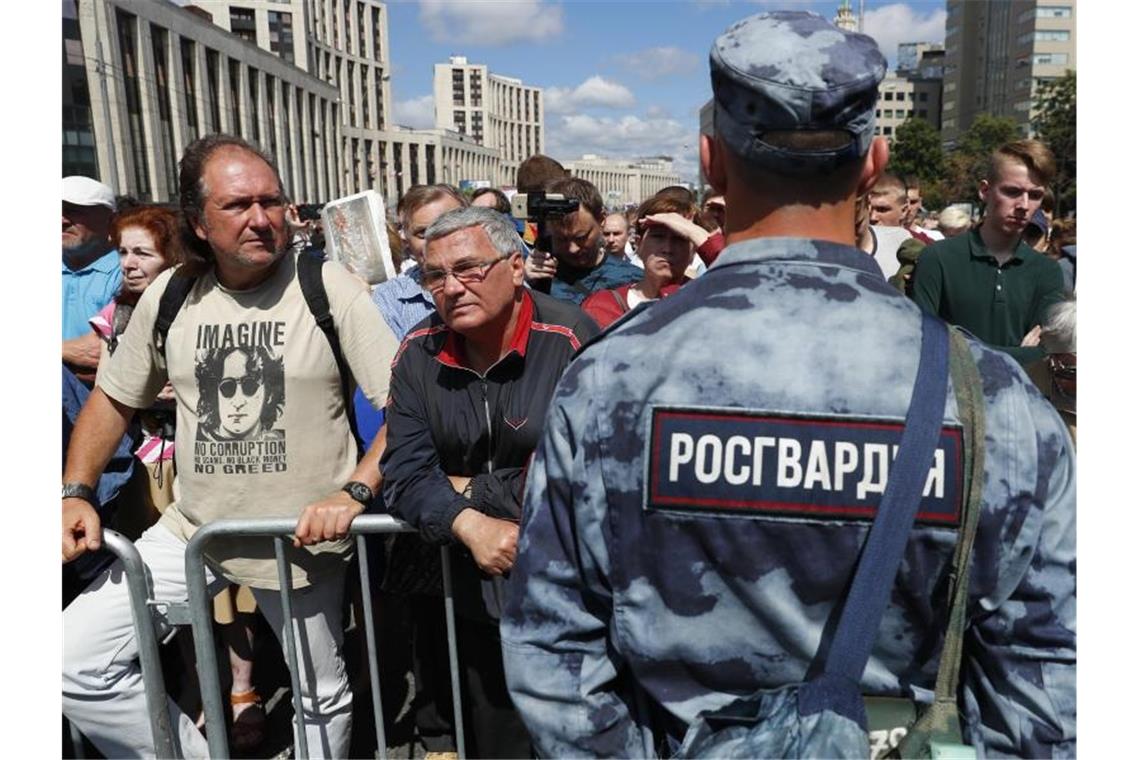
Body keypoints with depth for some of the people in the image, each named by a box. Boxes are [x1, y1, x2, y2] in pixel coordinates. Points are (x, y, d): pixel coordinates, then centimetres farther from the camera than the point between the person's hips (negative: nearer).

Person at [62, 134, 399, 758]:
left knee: (322, 699, 13)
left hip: (302, 539, -3)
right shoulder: (169, 295, 0)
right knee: (74, 663, -5)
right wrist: (75, 493, 0)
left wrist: (355, 491, -27)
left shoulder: (330, 289, -12)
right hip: (192, 530, 3)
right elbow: (113, 398, 13)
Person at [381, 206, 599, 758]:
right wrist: (471, 525, -24)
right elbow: (405, 474, -7)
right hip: (477, 594, 4)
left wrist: (470, 491, -16)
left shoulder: (570, 340, -18)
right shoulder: (419, 353, -3)